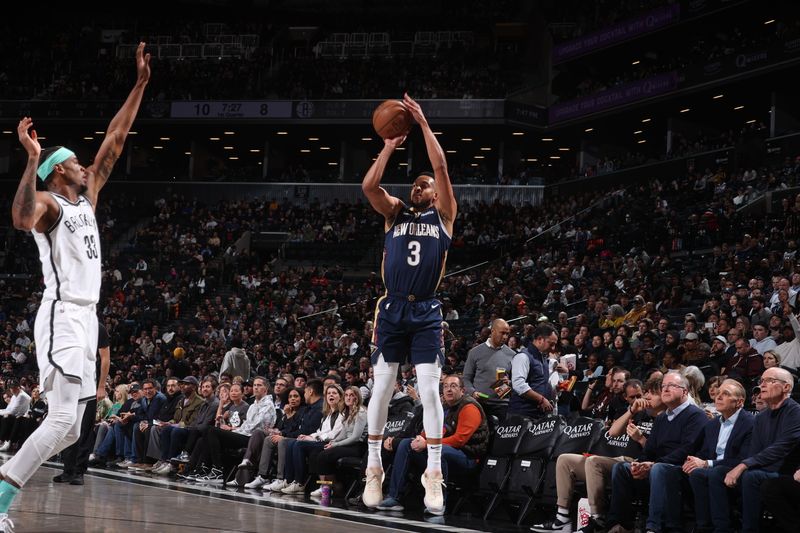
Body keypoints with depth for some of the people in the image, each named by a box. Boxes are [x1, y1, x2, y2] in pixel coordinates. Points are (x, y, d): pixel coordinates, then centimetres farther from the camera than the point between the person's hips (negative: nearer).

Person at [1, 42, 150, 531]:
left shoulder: (86, 198, 19)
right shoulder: (46, 203, -5)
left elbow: (115, 142, 20)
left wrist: (141, 83, 18)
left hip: (86, 318, 9)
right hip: (62, 317, -9)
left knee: (70, 427, 6)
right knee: (63, 420, -19)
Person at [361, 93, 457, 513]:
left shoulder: (443, 215, 10)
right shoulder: (394, 213, 13)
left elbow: (441, 168, -2)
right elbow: (368, 186, -5)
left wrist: (423, 123, -3)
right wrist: (389, 146, -3)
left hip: (426, 313, -1)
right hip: (391, 310, 2)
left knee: (430, 390, -8)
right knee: (381, 389, 3)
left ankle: (433, 473, -5)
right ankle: (373, 467, 13)